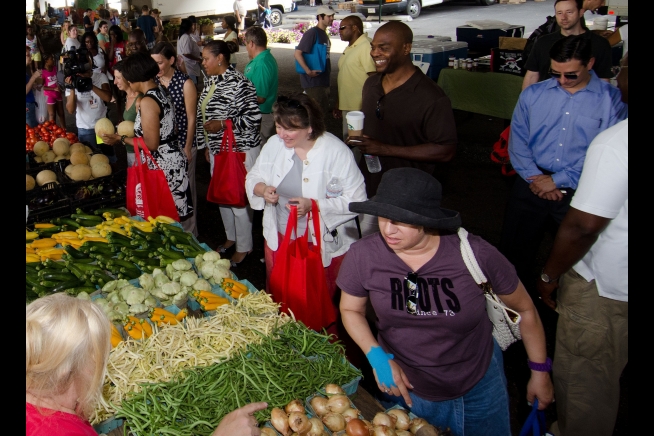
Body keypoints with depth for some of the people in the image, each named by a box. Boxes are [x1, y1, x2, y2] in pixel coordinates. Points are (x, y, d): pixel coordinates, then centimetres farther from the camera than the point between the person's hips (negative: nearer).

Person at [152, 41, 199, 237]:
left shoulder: (185, 83, -11)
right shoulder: (154, 81, 2)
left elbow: (191, 119, -9)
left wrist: (187, 148, -10)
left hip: (182, 143, -5)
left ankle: (187, 233, 21)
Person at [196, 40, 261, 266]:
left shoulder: (237, 83, -20)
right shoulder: (211, 81, 8)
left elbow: (254, 118, -23)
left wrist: (223, 124, -25)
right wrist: (206, 145, 18)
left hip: (239, 151, -9)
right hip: (217, 150, 9)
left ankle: (244, 247, 19)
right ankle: (231, 237, 38)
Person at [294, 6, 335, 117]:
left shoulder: (324, 34, 14)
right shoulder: (312, 33, -13)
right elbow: (297, 53, -20)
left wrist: (328, 68, 11)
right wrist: (308, 71, -24)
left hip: (323, 80, 9)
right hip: (313, 80, -9)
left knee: (324, 111, 15)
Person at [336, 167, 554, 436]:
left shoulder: (475, 255, -24)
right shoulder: (364, 255, -22)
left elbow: (525, 309, -7)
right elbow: (351, 309, -3)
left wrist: (540, 372, 3)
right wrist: (376, 355, -19)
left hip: (479, 387, 0)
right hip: (406, 388, 1)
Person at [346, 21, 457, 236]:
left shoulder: (430, 97, -20)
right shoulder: (371, 84, 5)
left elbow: (446, 150, -21)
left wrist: (385, 149, -25)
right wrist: (354, 137, -1)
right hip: (366, 189, 7)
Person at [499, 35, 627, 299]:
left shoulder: (613, 100, -4)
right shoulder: (533, 94, 6)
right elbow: (517, 141, 3)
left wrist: (558, 180, -12)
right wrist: (535, 178, -10)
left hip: (581, 192, -2)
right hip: (532, 186, 3)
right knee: (513, 250, 9)